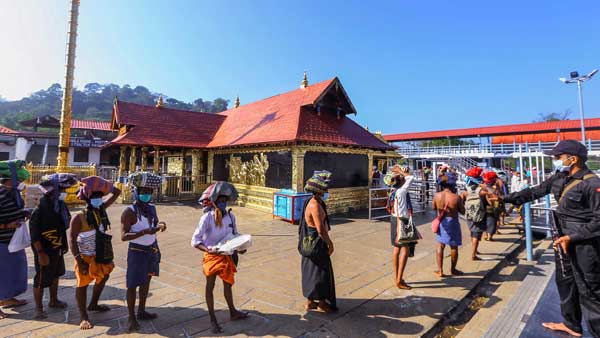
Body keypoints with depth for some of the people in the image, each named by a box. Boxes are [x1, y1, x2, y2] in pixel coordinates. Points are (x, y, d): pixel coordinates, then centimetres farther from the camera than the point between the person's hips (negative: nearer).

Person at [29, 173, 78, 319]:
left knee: (55, 275, 22)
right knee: (41, 280, 6)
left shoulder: (60, 205, 1)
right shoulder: (40, 209, -24)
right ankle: (38, 308, 24)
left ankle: (53, 301, 40)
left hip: (57, 249, 8)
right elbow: (34, 234, -22)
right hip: (45, 251, -8)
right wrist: (41, 253, -22)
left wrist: (65, 243, 16)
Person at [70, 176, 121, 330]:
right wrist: (79, 261, -24)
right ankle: (83, 317, 17)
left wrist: (104, 186, -11)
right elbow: (72, 240, -20)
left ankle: (93, 305, 42)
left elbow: (117, 193, 6)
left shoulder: (101, 209, -3)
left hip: (101, 255, 8)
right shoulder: (79, 217, -20)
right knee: (83, 284, 4)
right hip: (87, 257, -8)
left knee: (103, 278, 22)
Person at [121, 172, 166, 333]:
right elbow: (123, 236, -22)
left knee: (146, 281, 18)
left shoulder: (152, 208, 3)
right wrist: (144, 232, -33)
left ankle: (141, 311, 33)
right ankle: (132, 317, 19)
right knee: (133, 284, 3)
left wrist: (160, 225, -11)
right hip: (137, 252, -7)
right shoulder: (129, 212, -17)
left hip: (152, 250, 7)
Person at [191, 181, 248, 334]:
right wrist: (208, 250, -32)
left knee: (228, 284, 20)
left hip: (226, 255, 5)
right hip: (212, 256, -5)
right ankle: (212, 319, 26)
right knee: (210, 286, 10)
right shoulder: (207, 217, -21)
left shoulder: (230, 216, -7)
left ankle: (233, 312, 39)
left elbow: (235, 235, 7)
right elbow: (195, 241, -18)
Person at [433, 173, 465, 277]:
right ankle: (453, 270, 28)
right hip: (452, 222, -2)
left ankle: (440, 270, 15)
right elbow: (462, 211, -5)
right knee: (454, 246, 14)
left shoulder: (437, 195, -9)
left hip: (441, 222, 3)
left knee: (440, 245, 13)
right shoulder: (456, 197, -17)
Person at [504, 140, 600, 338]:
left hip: (584, 243, -8)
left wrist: (572, 237, -22)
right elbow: (535, 191, 12)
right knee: (565, 282, 20)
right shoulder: (559, 178, 3)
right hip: (564, 237, 8)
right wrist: (506, 198, 7)